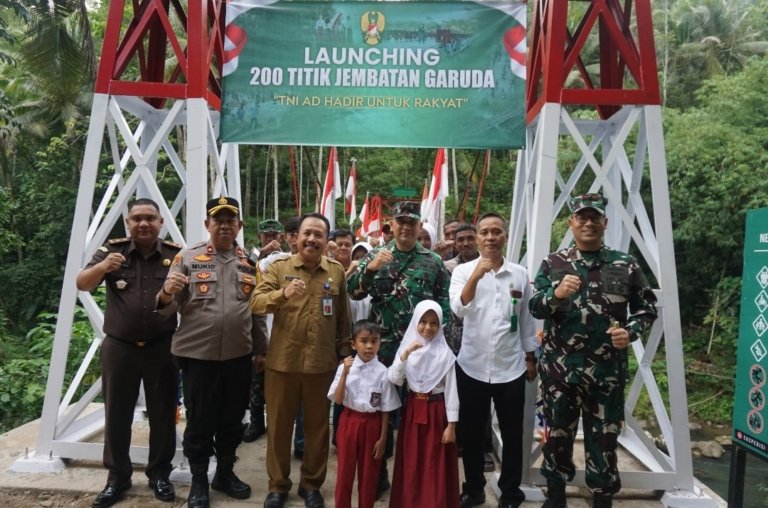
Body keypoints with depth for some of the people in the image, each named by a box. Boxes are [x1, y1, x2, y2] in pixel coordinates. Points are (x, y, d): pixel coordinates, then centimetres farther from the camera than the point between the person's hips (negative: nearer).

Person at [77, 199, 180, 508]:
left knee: (162, 414, 9)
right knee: (117, 414, 9)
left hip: (162, 348, 0)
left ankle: (160, 474, 26)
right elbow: (81, 284, -11)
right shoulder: (112, 250, -1)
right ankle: (117, 477, 25)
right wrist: (102, 267, -33)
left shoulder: (176, 254, -2)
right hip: (119, 347, 0)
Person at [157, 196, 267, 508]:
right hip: (198, 354, -3)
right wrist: (166, 294, -28)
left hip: (239, 355, 3)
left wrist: (261, 349, 14)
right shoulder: (187, 258, -3)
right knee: (200, 421, 9)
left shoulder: (250, 262, 6)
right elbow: (168, 308, -5)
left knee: (232, 418, 15)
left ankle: (225, 472, 35)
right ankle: (198, 480, 28)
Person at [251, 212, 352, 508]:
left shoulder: (337, 272, 4)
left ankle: (312, 484, 30)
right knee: (278, 425, 11)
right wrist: (283, 294, -30)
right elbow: (256, 303, -12)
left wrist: (345, 353, 9)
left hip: (322, 363, 1)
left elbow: (343, 318, 10)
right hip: (282, 361, 0)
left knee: (317, 426, 12)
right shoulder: (278, 268, 0)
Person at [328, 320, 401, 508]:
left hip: (372, 424, -1)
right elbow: (338, 400, -11)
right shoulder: (345, 367, -6)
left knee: (369, 475, 12)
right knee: (345, 472, 11)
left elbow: (386, 409, -3)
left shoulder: (382, 372, -9)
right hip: (349, 422, 1)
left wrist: (383, 438, -3)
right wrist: (345, 373, -22)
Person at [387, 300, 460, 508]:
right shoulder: (406, 347, -1)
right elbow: (394, 380, -11)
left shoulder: (445, 354, -9)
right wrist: (405, 354, -24)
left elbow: (451, 391, -7)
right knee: (411, 464, 11)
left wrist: (451, 424, -8)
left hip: (436, 412, -2)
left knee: (435, 466, 4)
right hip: (412, 410, 3)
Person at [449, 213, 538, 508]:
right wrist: (476, 276, -28)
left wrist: (531, 358, 12)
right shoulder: (463, 271, -2)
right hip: (472, 366, -1)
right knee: (472, 432, 12)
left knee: (512, 434, 11)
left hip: (510, 367, 1)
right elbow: (458, 310, -18)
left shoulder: (520, 274, 3)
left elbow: (527, 319, 10)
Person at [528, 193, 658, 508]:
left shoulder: (625, 265, 1)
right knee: (557, 434, 13)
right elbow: (534, 307, -3)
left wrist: (631, 331, -12)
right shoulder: (553, 263, 1)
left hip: (607, 371, 0)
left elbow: (647, 307, 8)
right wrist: (556, 294, -24)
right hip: (559, 367, 1)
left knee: (604, 438, 10)